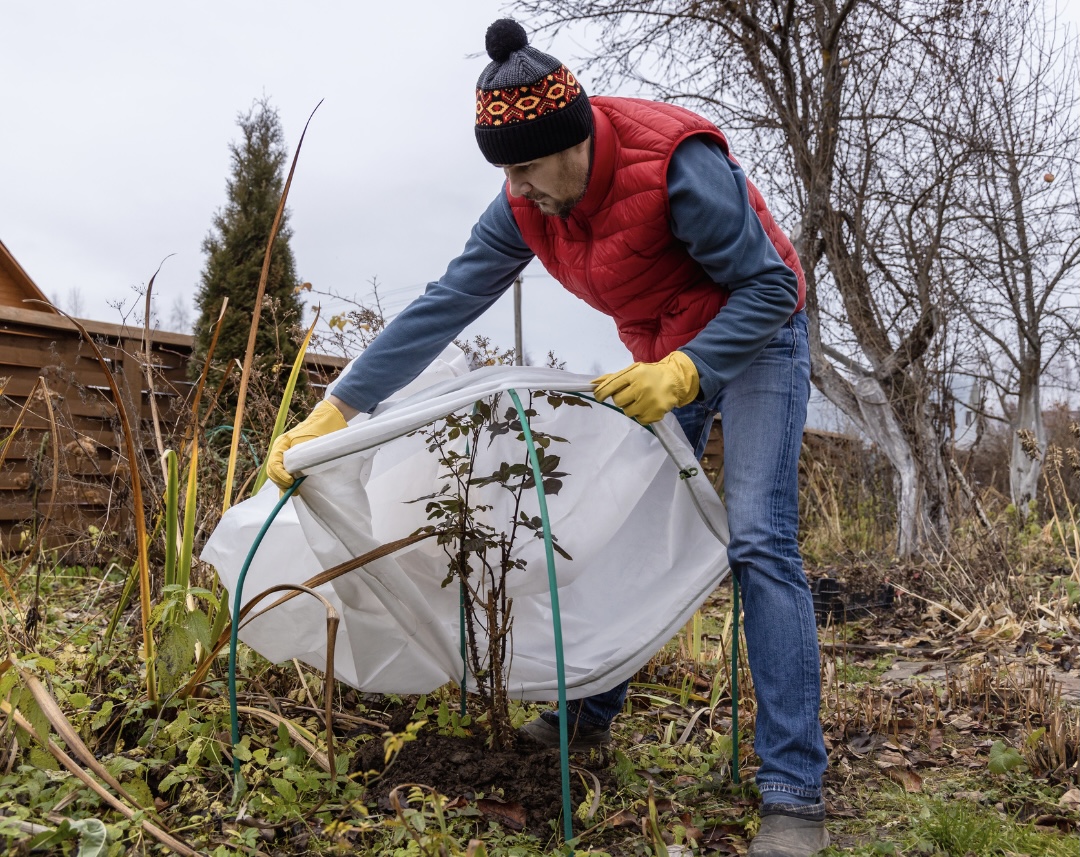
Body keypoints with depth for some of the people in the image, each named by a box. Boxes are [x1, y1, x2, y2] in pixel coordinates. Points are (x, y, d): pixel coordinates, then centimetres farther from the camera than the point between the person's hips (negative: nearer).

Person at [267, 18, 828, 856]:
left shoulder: (677, 164, -31)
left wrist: (685, 371, -38)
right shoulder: (526, 207, -13)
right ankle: (589, 717, 26)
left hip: (756, 338, -6)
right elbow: (441, 309, -14)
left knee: (759, 542, -18)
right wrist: (332, 412, -18)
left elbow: (768, 288, -23)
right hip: (661, 357, 6)